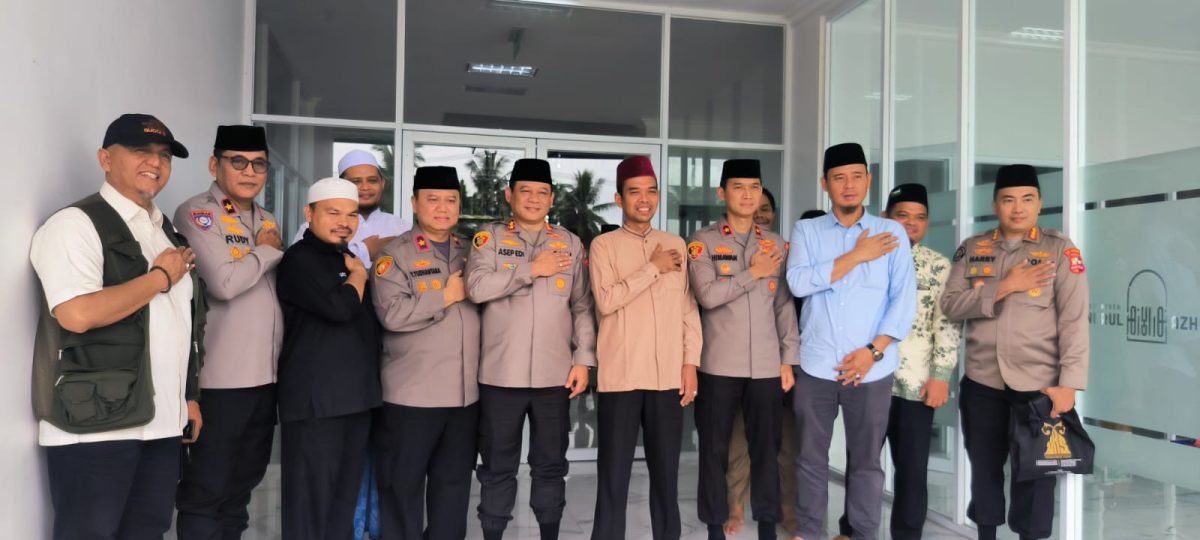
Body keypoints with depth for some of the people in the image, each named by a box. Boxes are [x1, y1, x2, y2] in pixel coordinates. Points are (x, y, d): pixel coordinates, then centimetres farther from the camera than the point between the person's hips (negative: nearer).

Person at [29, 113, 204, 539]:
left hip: (162, 423, 7)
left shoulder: (167, 232, 16)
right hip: (94, 425, -7)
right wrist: (160, 276, -12)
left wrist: (189, 397, 14)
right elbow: (77, 315, -23)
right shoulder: (75, 224, -9)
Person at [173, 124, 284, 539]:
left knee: (242, 486, 18)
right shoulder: (196, 214, -8)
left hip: (265, 377, 7)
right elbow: (225, 282, -22)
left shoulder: (265, 220, 14)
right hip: (220, 379, -7)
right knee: (205, 490, 4)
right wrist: (268, 251, -8)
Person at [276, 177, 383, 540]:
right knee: (310, 499, -1)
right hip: (316, 399, -8)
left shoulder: (345, 259, 17)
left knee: (345, 497, 15)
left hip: (356, 394, 8)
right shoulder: (299, 259, -7)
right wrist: (358, 275, -7)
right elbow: (338, 307, -23)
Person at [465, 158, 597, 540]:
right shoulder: (490, 237, 2)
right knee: (497, 466, 9)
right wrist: (532, 268, -14)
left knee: (551, 464, 13)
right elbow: (476, 288, -15)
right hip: (501, 374, -1)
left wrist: (583, 359, 0)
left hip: (554, 374, 2)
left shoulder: (571, 243, 8)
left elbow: (583, 307, 7)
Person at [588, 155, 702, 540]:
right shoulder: (604, 245, 1)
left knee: (666, 471, 11)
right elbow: (606, 300, -13)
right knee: (614, 472, 4)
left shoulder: (676, 245, 12)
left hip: (668, 376, 3)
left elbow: (688, 308, 12)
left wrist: (691, 362, 5)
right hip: (620, 376, -3)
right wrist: (653, 268, -10)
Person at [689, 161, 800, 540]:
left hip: (766, 365, 3)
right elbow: (707, 295, -15)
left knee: (766, 447, 8)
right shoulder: (703, 242, 0)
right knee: (715, 448, 6)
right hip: (719, 364, -2)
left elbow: (785, 305, 10)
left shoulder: (775, 243, 11)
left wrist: (789, 359, 5)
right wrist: (754, 273, -9)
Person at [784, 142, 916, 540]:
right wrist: (857, 255, -11)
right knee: (811, 457, 9)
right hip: (816, 366, 1)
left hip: (871, 369, 0)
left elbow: (904, 298, -1)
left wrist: (873, 350, -10)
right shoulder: (806, 230, 5)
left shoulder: (892, 232, 5)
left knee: (866, 460, 8)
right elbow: (799, 283, -11)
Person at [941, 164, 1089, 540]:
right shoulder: (972, 249, 5)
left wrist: (1068, 384, -14)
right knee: (984, 468, 14)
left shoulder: (1061, 250, -2)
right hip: (981, 382, 3)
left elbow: (1074, 321, -7)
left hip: (1039, 383, -2)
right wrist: (1003, 287, -16)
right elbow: (951, 306, -4)